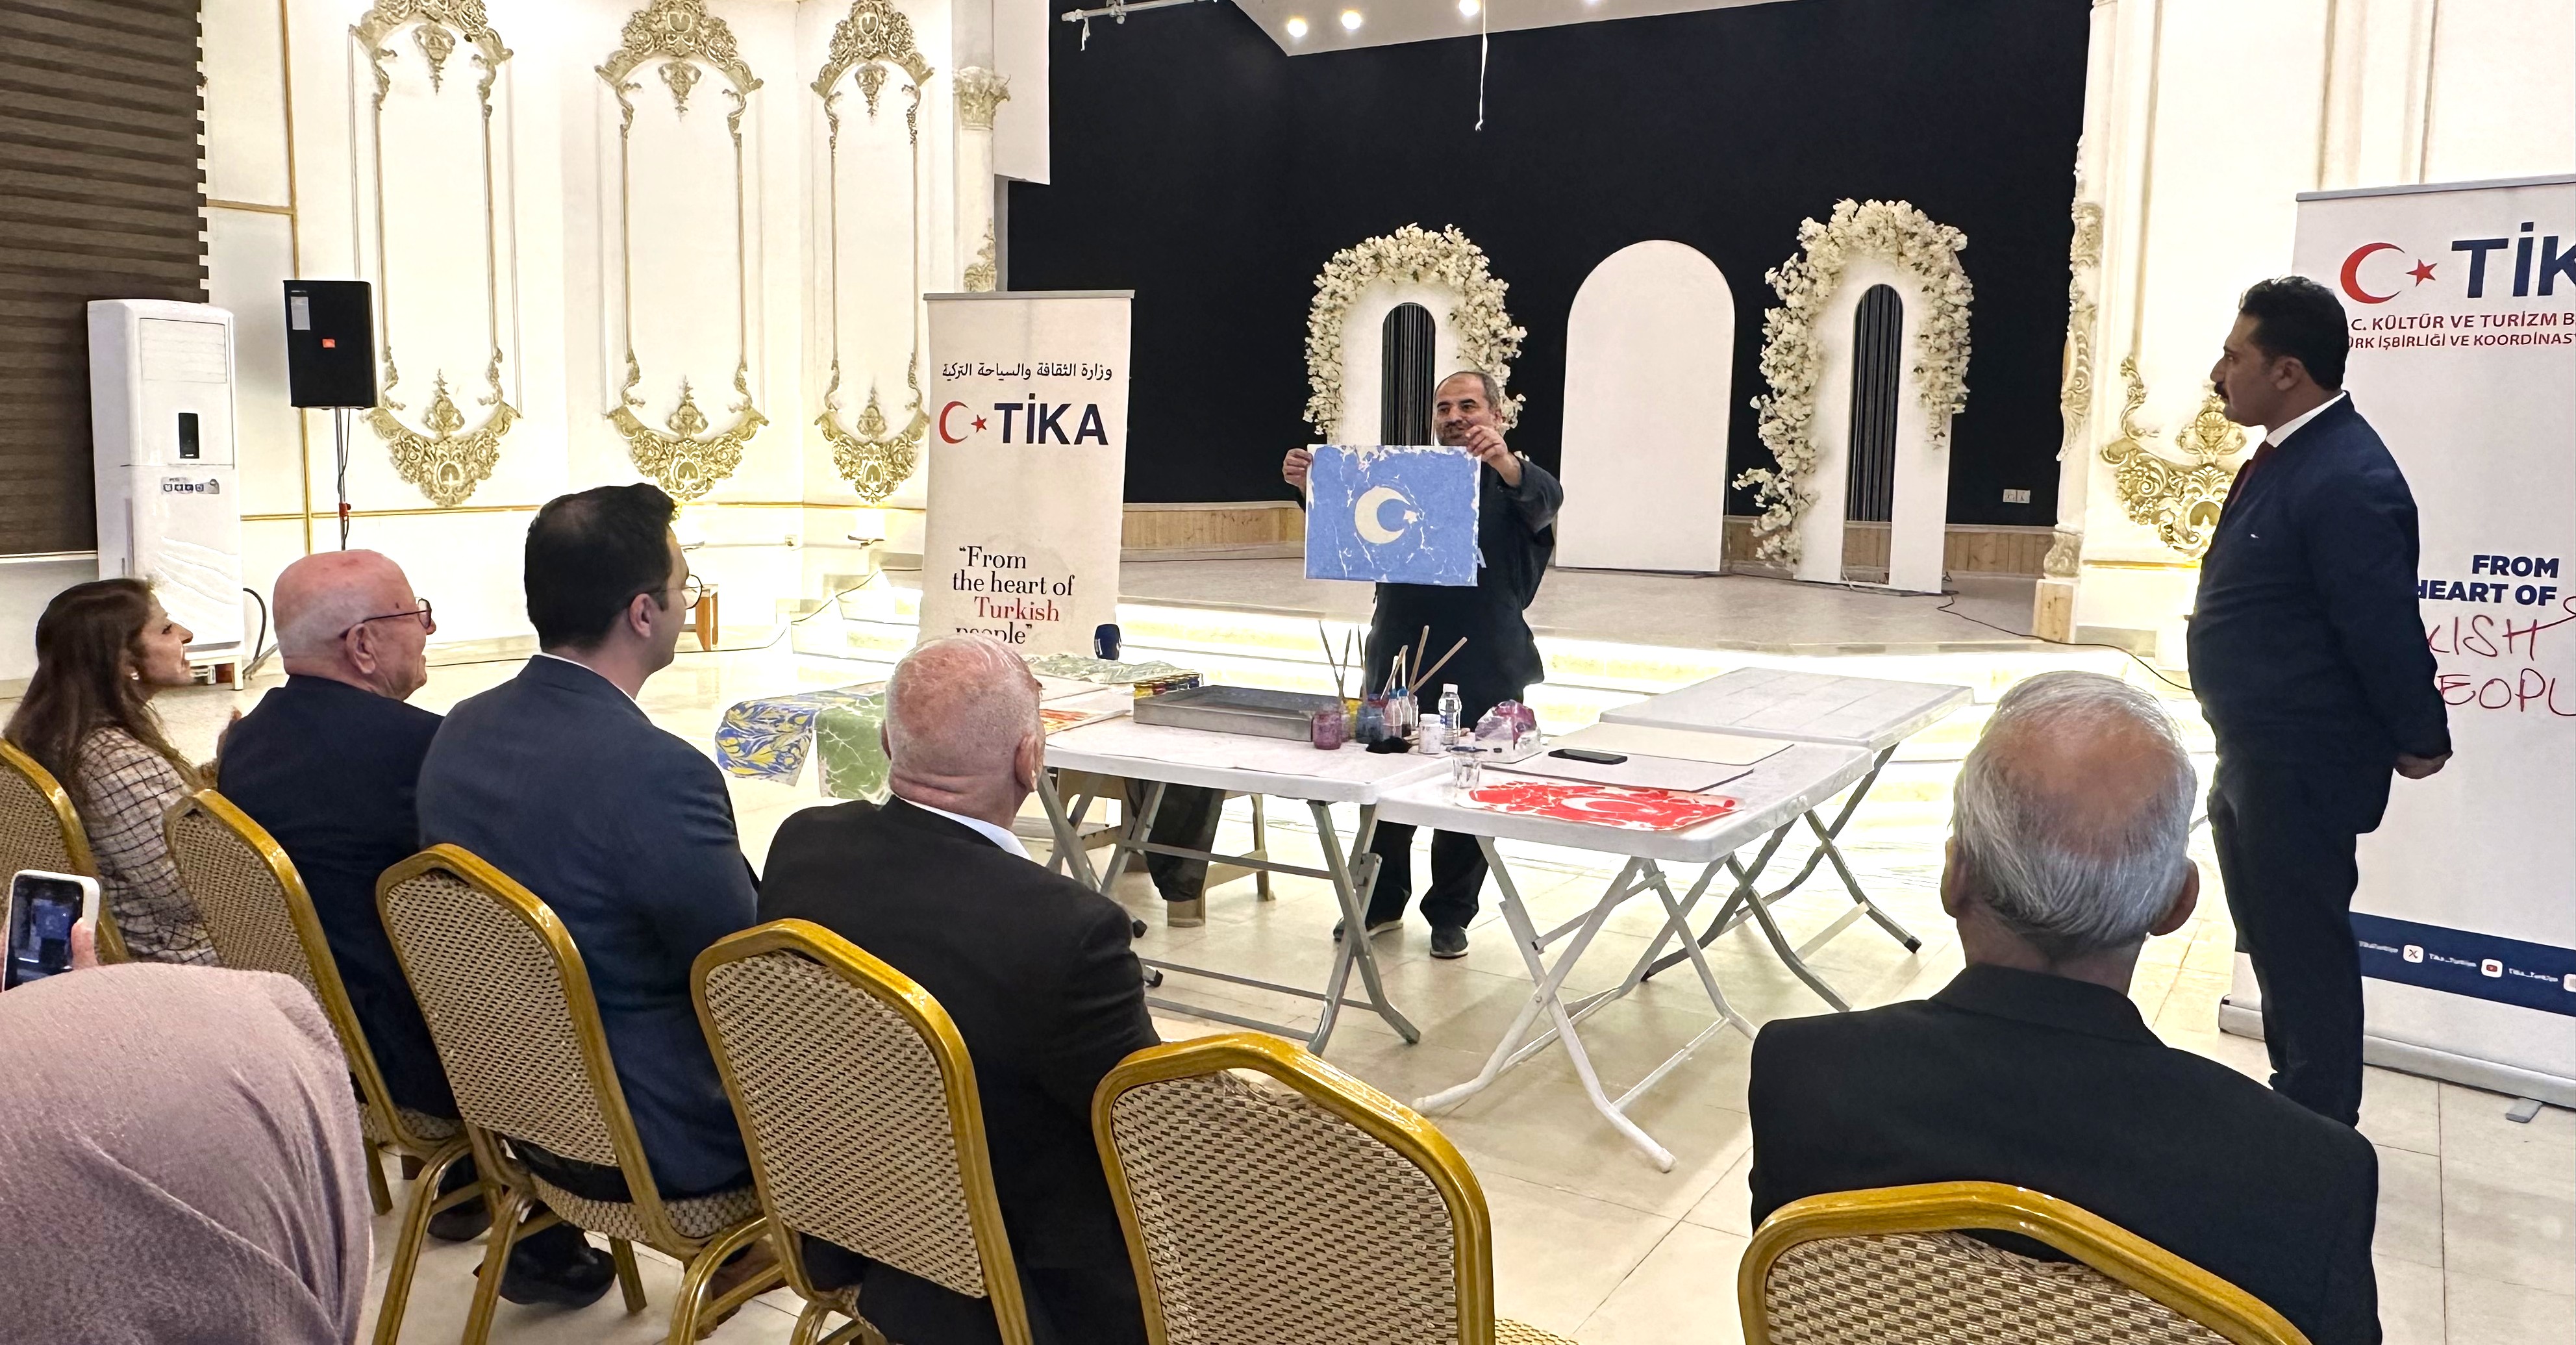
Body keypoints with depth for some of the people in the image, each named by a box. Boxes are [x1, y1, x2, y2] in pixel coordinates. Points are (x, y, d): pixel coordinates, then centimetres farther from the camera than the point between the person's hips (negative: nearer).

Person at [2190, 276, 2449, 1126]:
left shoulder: (2346, 478, -24)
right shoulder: (2287, 456, 9)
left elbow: (2386, 625, -22)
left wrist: (2418, 739, -10)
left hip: (2304, 771, -10)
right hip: (2257, 761, 10)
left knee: (2305, 954, 3)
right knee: (2275, 944, 21)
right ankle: (2299, 1110, 38)